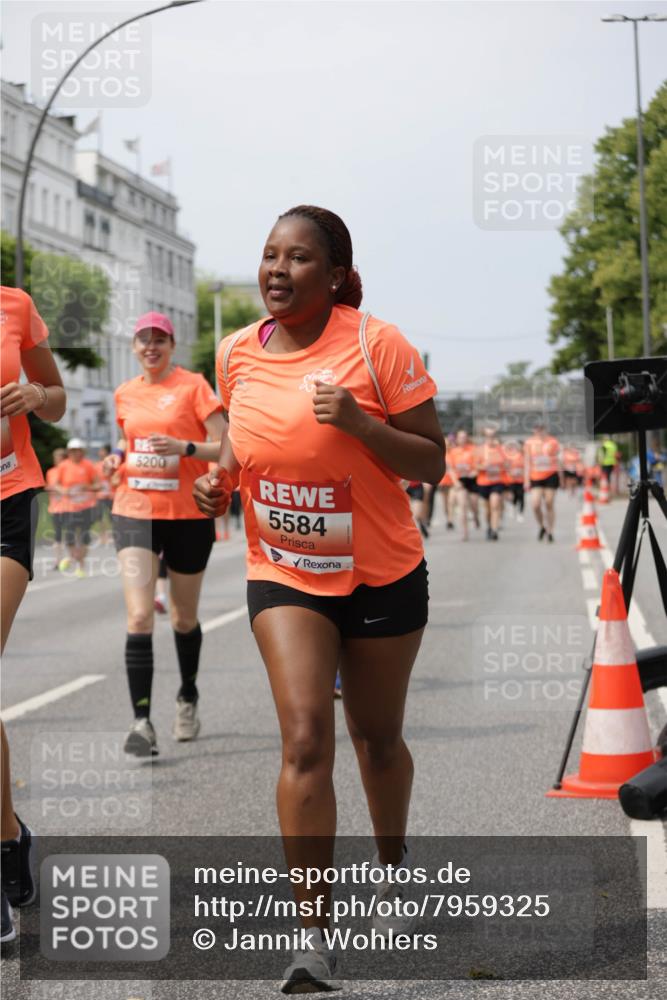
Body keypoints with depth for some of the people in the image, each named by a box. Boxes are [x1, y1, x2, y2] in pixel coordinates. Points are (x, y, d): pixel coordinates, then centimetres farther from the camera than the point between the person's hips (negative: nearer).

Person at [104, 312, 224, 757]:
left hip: (188, 515, -2)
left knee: (184, 618, 14)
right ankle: (141, 721, -14)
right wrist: (118, 456, 4)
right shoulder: (125, 394, 8)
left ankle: (188, 697, 39)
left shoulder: (193, 386, -5)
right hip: (134, 511, 2)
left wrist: (184, 447, -24)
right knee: (140, 616, -13)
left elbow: (227, 449, -8)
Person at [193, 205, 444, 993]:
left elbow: (431, 464, -12)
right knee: (305, 740, -13)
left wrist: (359, 422, -28)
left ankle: (392, 867, 44)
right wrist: (221, 476, -3)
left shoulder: (377, 345, -14)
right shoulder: (238, 354, -2)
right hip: (282, 574, 2)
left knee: (376, 738, 14)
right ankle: (313, 934, -9)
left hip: (381, 575, -2)